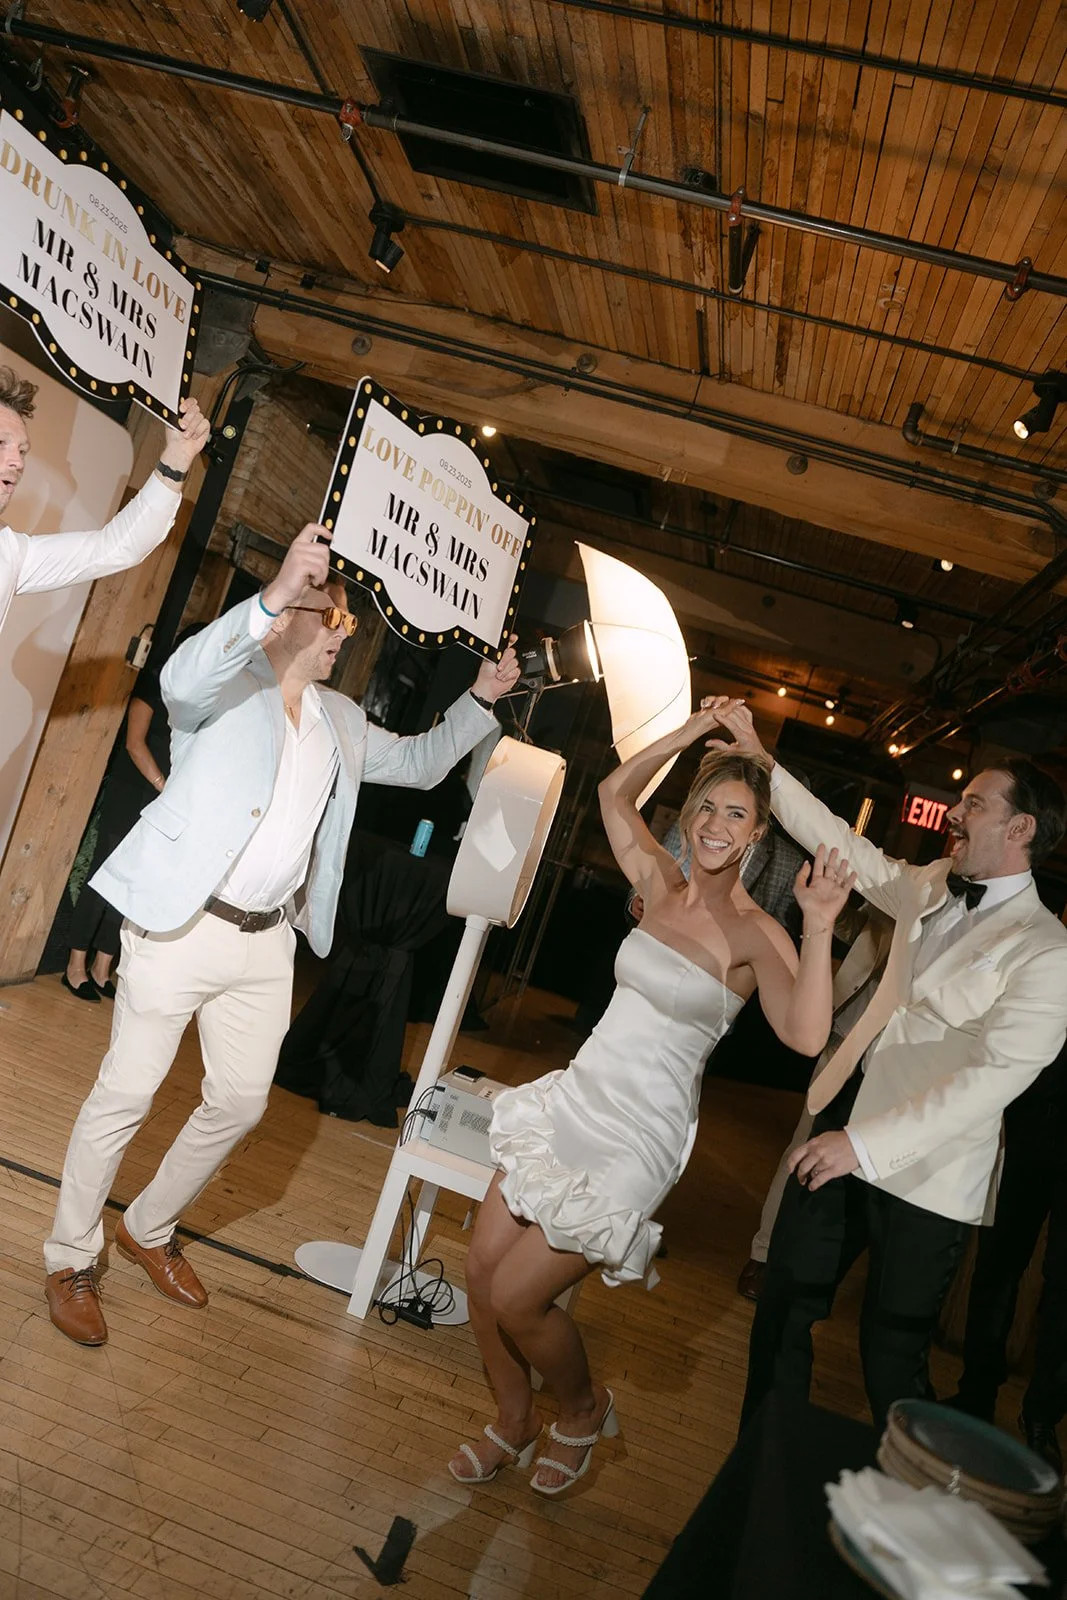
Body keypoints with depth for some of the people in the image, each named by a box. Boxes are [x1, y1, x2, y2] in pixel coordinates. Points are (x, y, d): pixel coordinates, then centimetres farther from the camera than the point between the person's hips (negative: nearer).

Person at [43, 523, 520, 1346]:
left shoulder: (342, 721, 14)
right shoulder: (231, 686, -7)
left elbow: (420, 762, 23)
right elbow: (183, 676, -31)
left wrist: (480, 699, 10)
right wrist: (275, 592, -43)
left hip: (268, 939, 7)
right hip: (181, 925, -7)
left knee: (240, 1101, 14)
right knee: (126, 1096, 4)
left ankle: (149, 1229, 37)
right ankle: (70, 1259, 25)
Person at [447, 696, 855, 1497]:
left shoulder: (757, 934, -13)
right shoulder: (662, 884, 3)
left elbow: (807, 1035, -28)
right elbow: (615, 792, 13)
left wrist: (819, 926, -38)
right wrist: (692, 732, 7)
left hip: (637, 1137, -6)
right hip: (575, 1100, 6)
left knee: (516, 1298, -3)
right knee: (484, 1268, 7)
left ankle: (585, 1410, 30)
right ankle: (514, 1423, 34)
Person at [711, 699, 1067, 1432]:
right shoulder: (932, 887, 7)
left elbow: (996, 1075, -22)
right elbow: (842, 842, 16)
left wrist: (866, 1144, -27)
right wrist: (762, 762, 13)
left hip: (921, 1174, -6)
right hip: (844, 1134, 6)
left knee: (892, 1352, 8)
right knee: (784, 1309, 15)